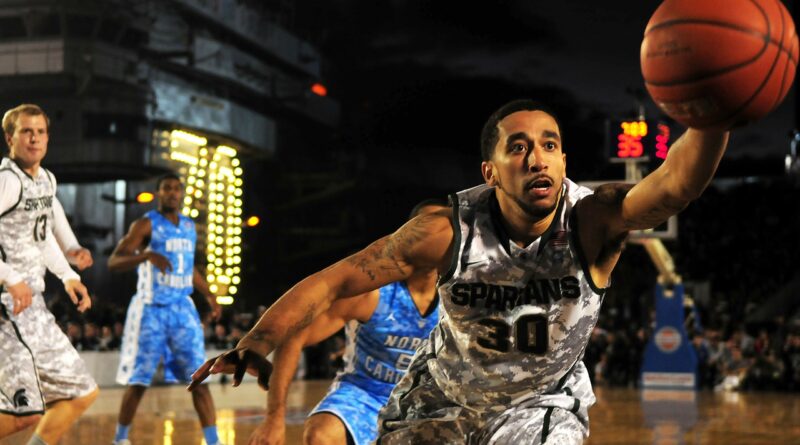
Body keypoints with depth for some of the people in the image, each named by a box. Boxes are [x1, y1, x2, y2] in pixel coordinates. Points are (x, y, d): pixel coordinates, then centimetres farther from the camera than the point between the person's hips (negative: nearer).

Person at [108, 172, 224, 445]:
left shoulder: (189, 226, 12)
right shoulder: (146, 224, -7)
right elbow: (113, 262, -16)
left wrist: (209, 294, 15)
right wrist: (147, 255, -32)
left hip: (183, 309, 5)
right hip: (151, 310, -5)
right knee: (138, 381, 1)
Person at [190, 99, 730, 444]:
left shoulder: (593, 222, -31)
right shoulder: (450, 230, -29)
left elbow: (676, 185, -53)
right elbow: (334, 280, -25)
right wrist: (257, 343, -38)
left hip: (543, 400, -1)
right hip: (442, 395, 2)